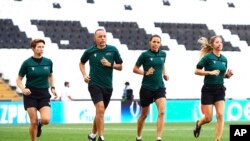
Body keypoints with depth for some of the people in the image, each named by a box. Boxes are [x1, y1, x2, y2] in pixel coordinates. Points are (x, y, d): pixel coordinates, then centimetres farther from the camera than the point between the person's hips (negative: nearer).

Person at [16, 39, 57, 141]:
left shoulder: (48, 62, 4)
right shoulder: (27, 63, -5)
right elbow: (18, 79, 1)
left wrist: (52, 87, 7)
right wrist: (23, 89, -17)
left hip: (44, 94, 2)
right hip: (30, 94, -2)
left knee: (46, 120, -16)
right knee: (33, 122, -7)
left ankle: (39, 123, 21)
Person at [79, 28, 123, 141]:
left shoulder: (113, 50, 0)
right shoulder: (90, 51, -1)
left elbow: (120, 67, 7)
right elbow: (81, 63, 18)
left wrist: (110, 64, -11)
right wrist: (84, 75, 2)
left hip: (108, 86, 3)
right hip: (94, 84, -3)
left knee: (100, 112, 14)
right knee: (100, 109, -20)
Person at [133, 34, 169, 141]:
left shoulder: (163, 54, 5)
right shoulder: (145, 55, -7)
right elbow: (135, 69, -2)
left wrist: (164, 74, 8)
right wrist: (145, 73, -17)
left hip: (160, 87, 3)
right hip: (147, 88, -3)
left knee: (162, 112, -17)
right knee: (144, 114, 11)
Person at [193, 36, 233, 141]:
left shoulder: (224, 59, 7)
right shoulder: (207, 57, -9)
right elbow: (196, 71, -9)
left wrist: (228, 74, -3)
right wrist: (210, 72, -20)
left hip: (220, 90, 4)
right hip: (208, 89, -4)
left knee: (220, 115, -10)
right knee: (208, 118, -2)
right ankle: (199, 124, 34)